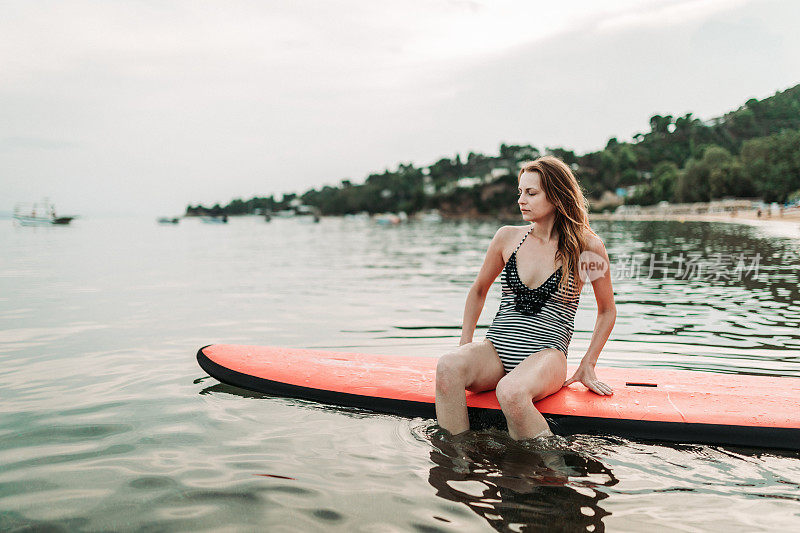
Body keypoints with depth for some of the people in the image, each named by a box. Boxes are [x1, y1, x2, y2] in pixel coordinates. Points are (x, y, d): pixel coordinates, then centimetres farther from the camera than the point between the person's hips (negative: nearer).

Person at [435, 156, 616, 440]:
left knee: (511, 392, -38)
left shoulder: (587, 248, -1)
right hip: (495, 351, 3)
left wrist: (587, 365, 8)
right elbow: (479, 291, 22)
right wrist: (465, 345, 13)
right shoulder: (508, 238, 7)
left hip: (547, 354, -3)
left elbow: (607, 311, 13)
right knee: (448, 367, -31)